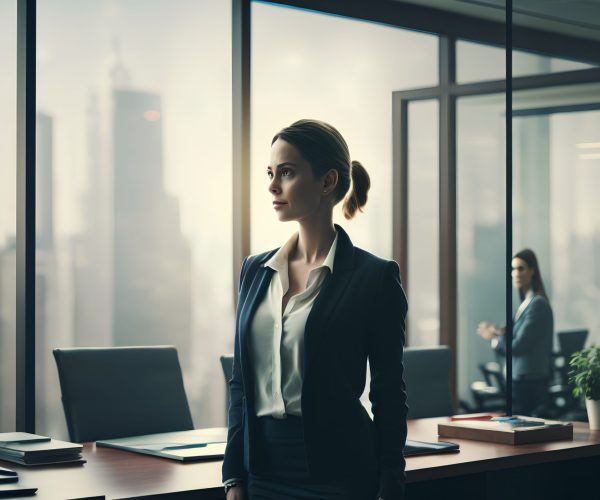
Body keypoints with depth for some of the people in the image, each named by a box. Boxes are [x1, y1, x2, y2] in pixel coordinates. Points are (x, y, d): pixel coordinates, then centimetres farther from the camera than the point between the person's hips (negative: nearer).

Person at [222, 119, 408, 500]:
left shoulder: (374, 276, -5)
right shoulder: (256, 270, 9)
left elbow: (389, 396, -4)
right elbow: (241, 381, 11)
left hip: (337, 470, -4)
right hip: (263, 466, 5)